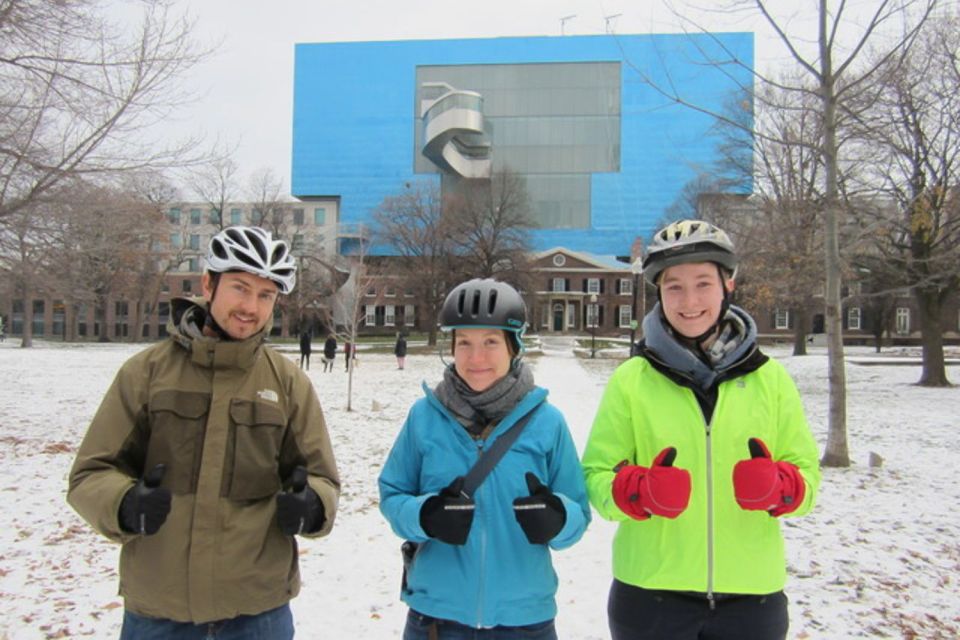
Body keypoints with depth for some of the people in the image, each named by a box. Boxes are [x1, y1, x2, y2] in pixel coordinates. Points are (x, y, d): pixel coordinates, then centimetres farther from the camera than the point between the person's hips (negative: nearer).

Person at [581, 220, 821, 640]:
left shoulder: (769, 377, 0)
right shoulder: (631, 380, -5)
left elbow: (806, 474, 4)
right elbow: (596, 474, -3)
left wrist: (778, 487, -18)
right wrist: (640, 491, -23)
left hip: (751, 595, 2)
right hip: (650, 595, -1)